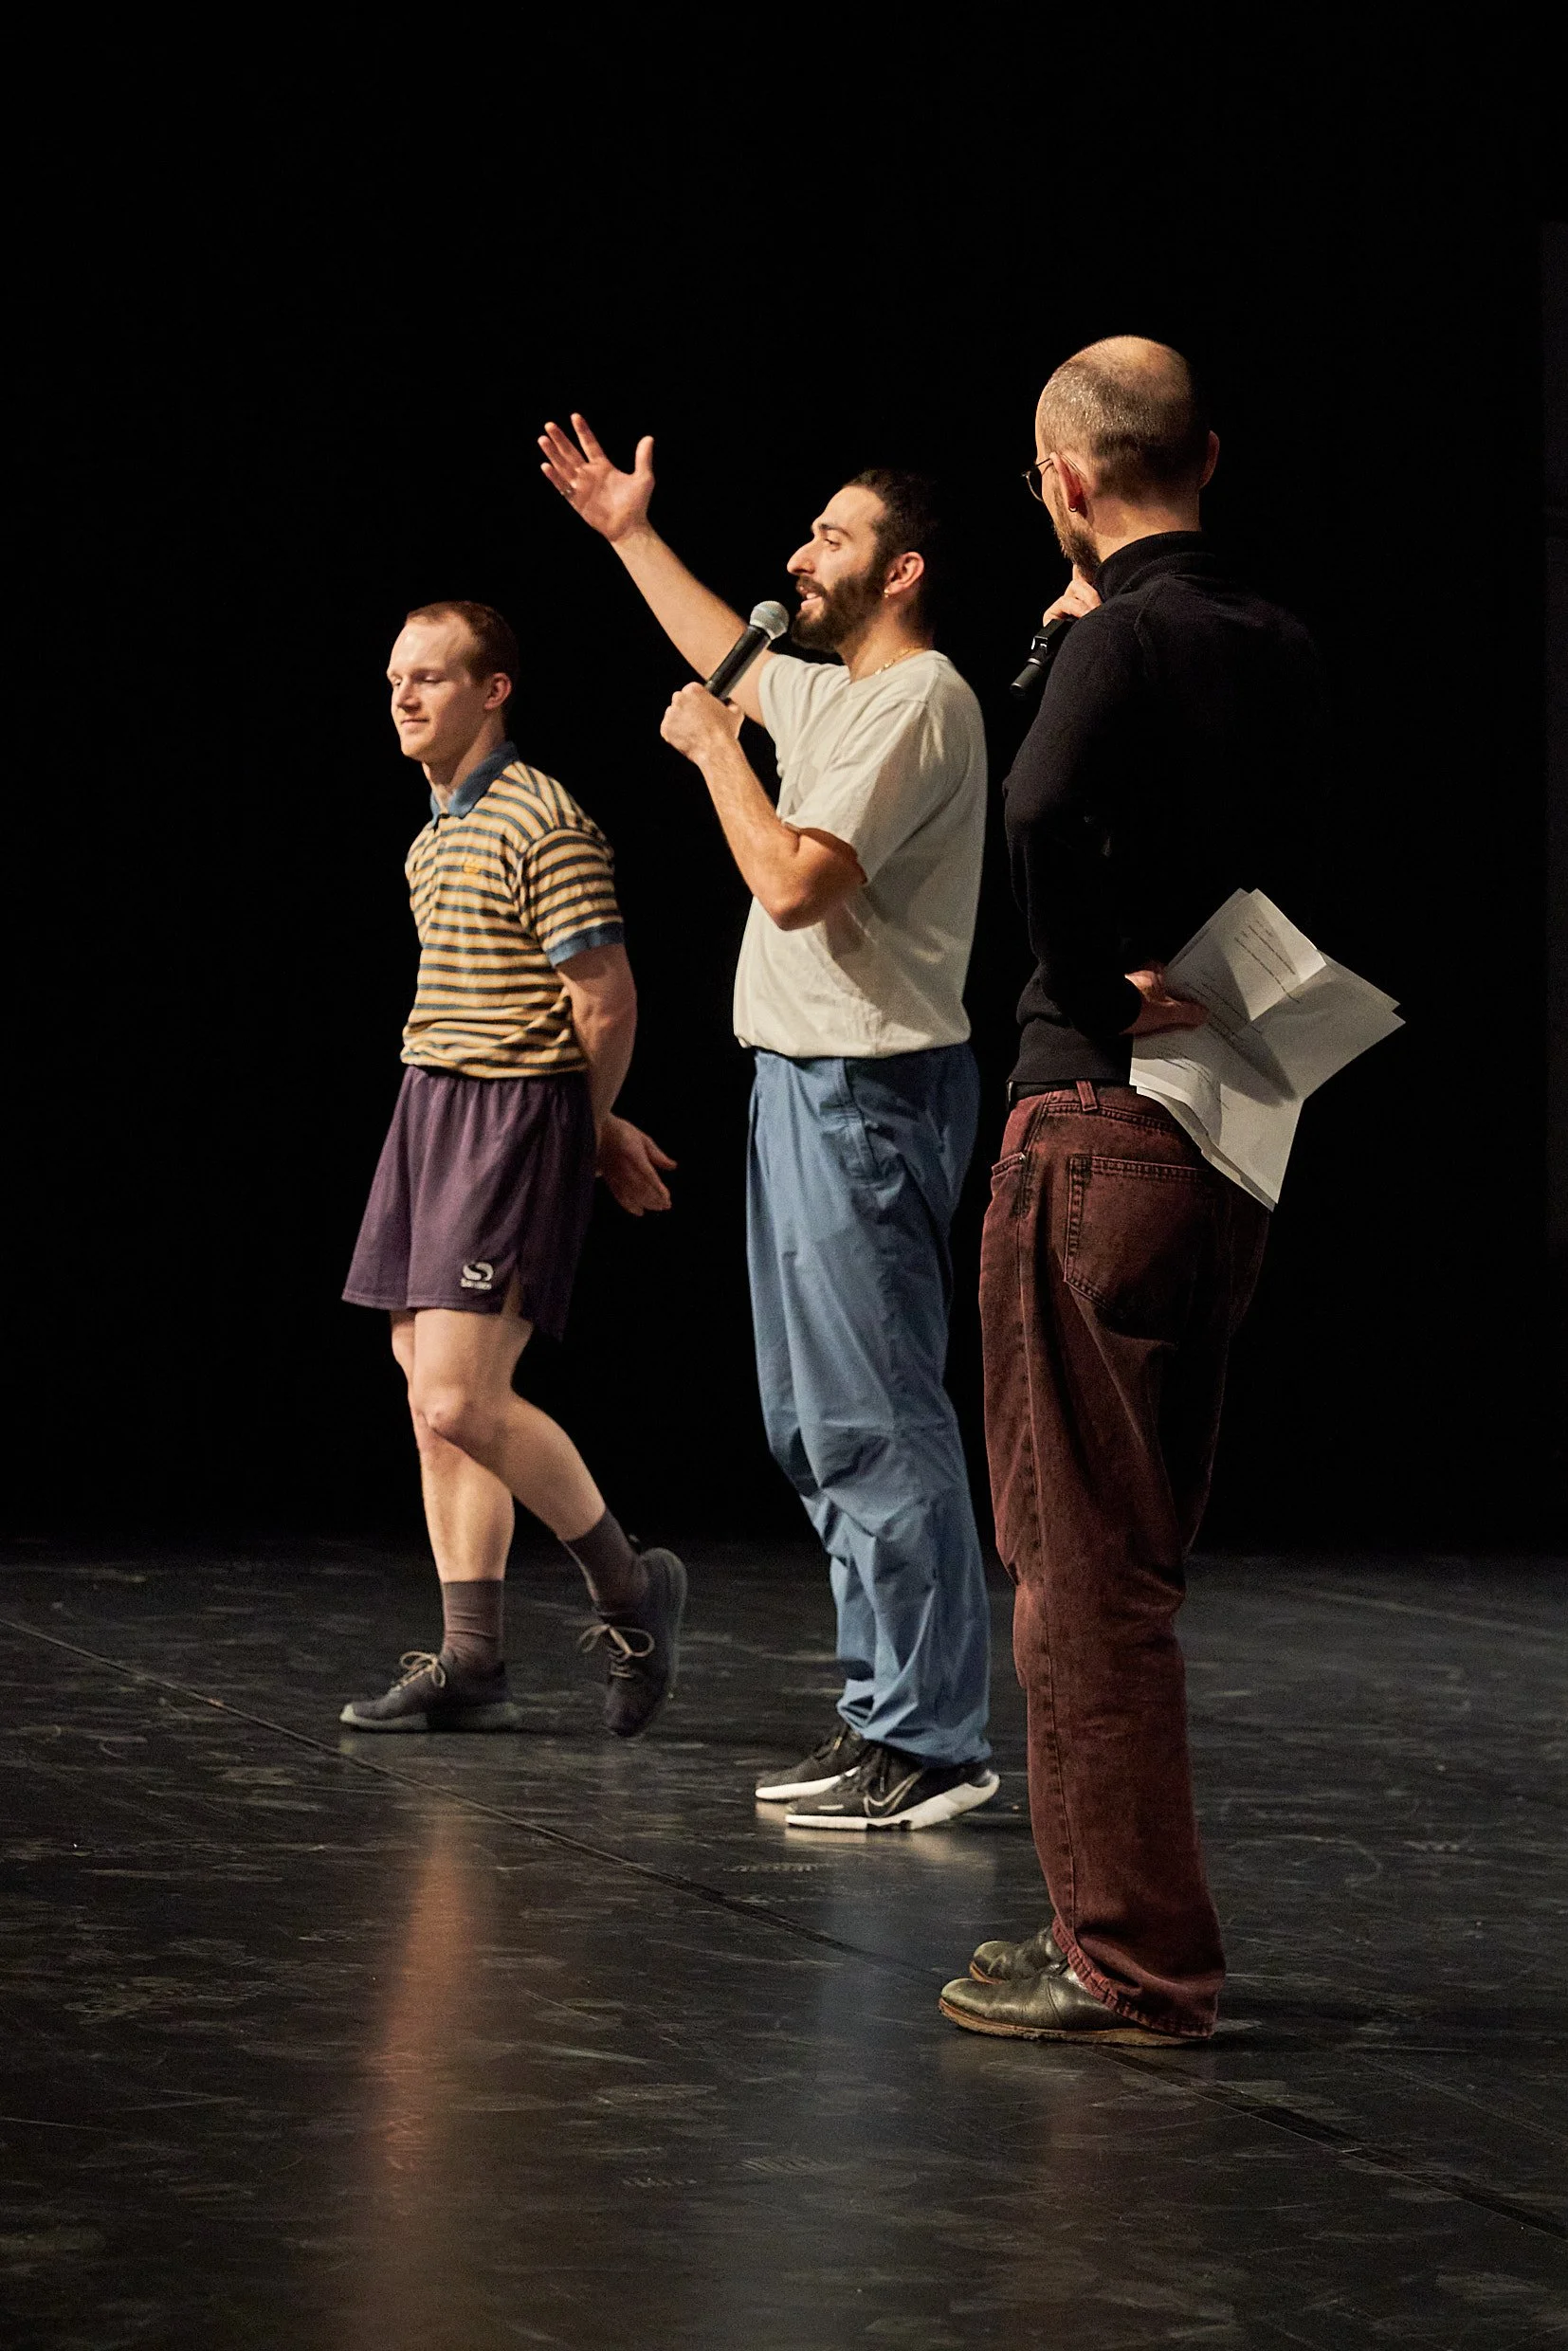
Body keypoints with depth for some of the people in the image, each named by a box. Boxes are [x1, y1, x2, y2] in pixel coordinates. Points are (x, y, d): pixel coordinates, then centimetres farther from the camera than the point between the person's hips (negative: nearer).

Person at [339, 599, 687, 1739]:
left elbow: (605, 1007, -13)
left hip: (514, 1119, -9)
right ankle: (471, 1666, 12)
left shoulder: (544, 825, -13)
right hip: (429, 1105, 9)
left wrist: (587, 1131, 3)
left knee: (459, 1403, -15)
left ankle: (629, 1586, 3)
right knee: (436, 1407, 7)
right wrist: (601, 1132, 17)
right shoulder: (433, 838, 16)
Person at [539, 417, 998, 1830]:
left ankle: (934, 1743, -9)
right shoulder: (836, 693, 15)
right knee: (819, 1425, 13)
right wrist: (631, 535, 39)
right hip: (806, 1082, 11)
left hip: (867, 1093, -11)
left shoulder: (918, 703, -15)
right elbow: (734, 666, 37)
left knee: (874, 1422, -11)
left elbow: (792, 881, -23)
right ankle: (887, 1715, 18)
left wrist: (713, 748, -10)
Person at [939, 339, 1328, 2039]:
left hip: (1103, 1121, -8)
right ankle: (1133, 1927, 24)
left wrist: (1103, 986, -15)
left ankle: (1127, 1960, 0)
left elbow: (1041, 816, -30)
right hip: (1232, 1135, 8)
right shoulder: (1278, 645, 11)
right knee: (1135, 1558, 17)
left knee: (1081, 1561, -2)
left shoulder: (1125, 640, -13)